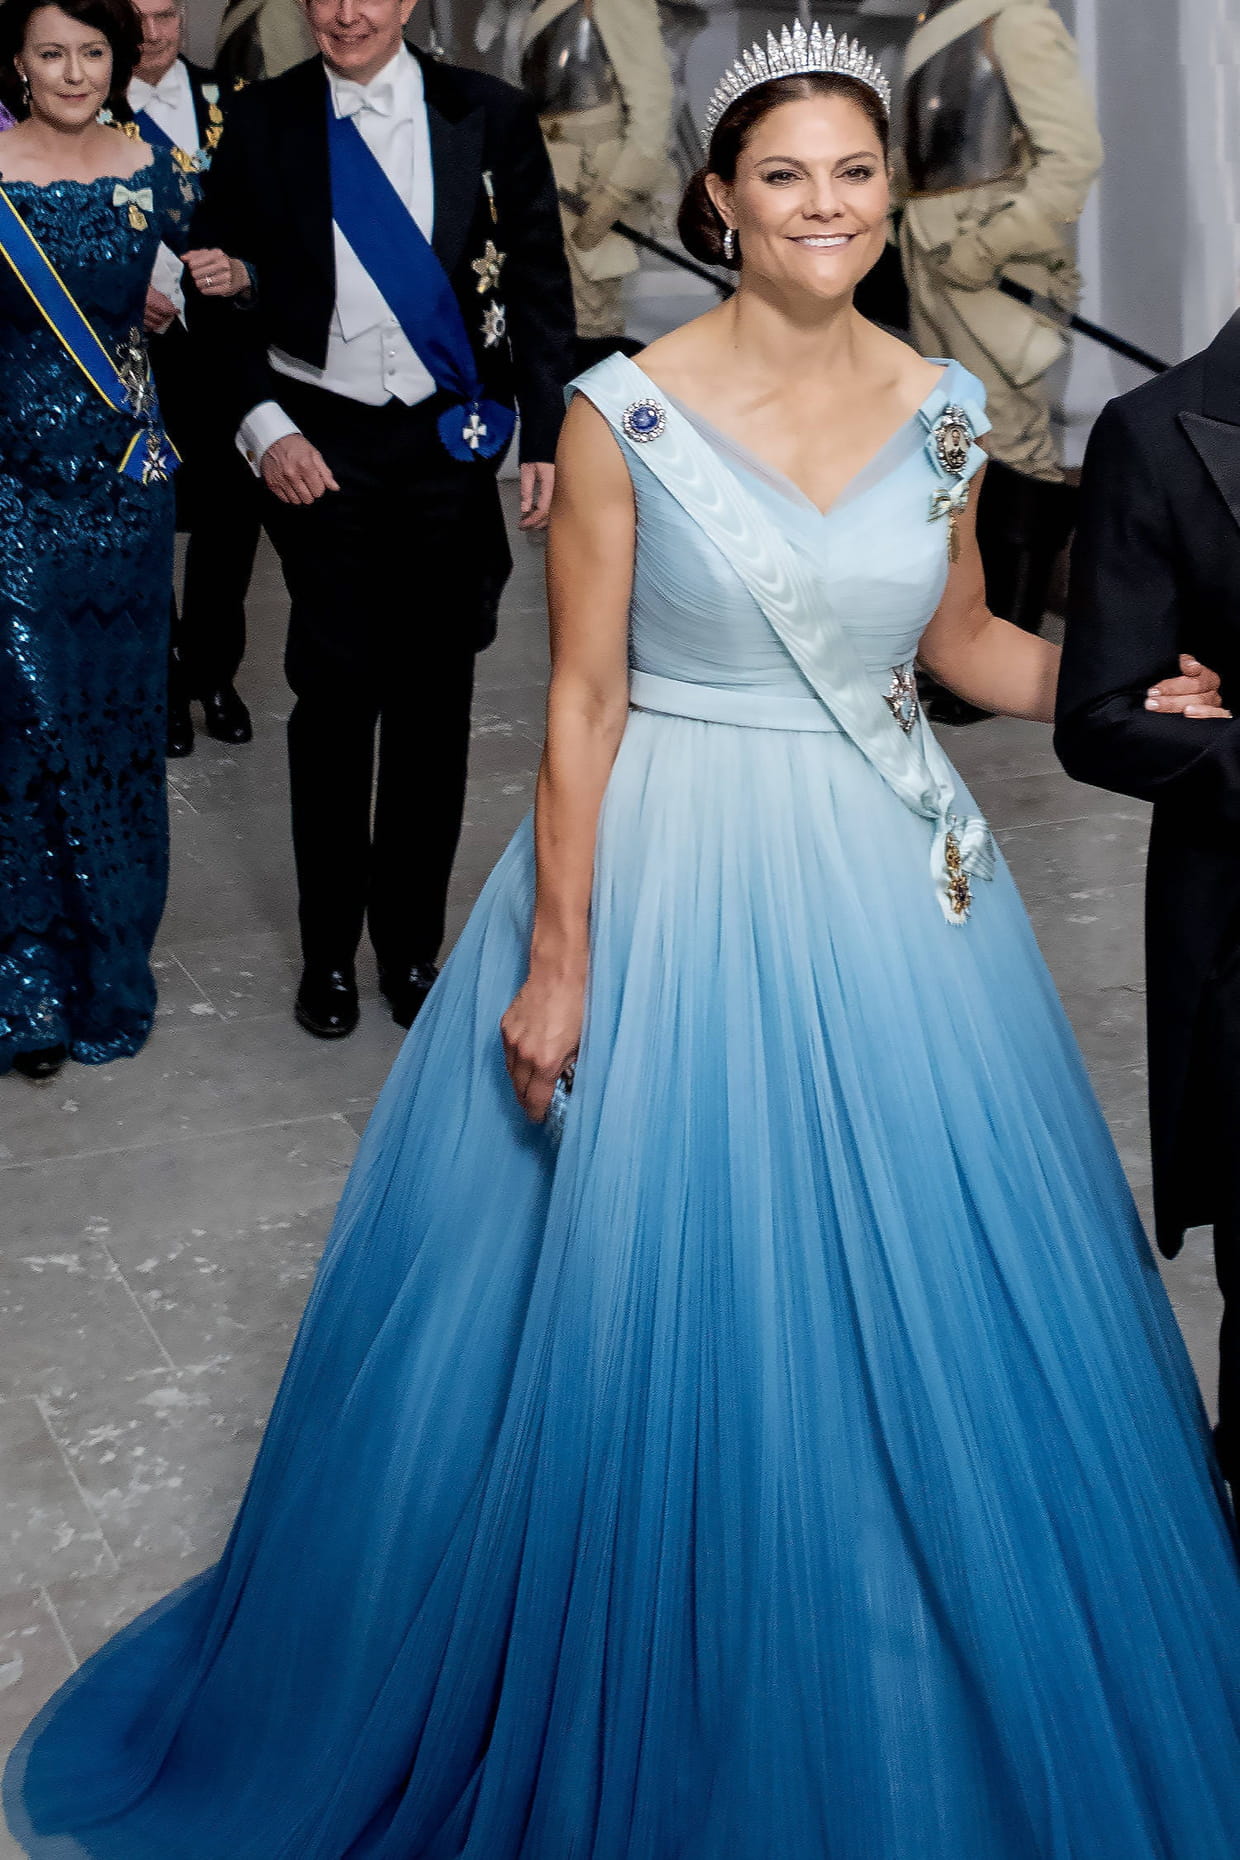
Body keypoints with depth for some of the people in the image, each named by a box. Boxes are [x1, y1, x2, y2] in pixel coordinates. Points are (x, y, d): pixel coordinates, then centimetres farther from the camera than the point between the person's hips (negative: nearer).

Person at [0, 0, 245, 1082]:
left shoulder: (149, 176, 2)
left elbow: (215, 262, 15)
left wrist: (231, 280, -5)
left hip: (124, 477, 2)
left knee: (117, 708, 10)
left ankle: (109, 964, 27)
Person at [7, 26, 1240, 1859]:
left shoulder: (942, 406, 2)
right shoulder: (624, 416, -9)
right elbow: (584, 700, -8)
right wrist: (555, 963, -10)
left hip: (892, 883, 4)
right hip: (672, 875, -4)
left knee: (918, 1307, 13)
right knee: (657, 1303, 7)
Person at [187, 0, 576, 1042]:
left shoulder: (488, 117, 0)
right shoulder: (262, 123, 1)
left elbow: (541, 287, 2)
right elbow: (223, 289, 4)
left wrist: (547, 438, -4)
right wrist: (263, 427, -8)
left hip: (452, 441, 1)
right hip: (319, 447, 0)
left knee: (434, 699, 7)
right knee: (334, 694, 5)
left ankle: (414, 942, 23)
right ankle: (329, 947, 21)